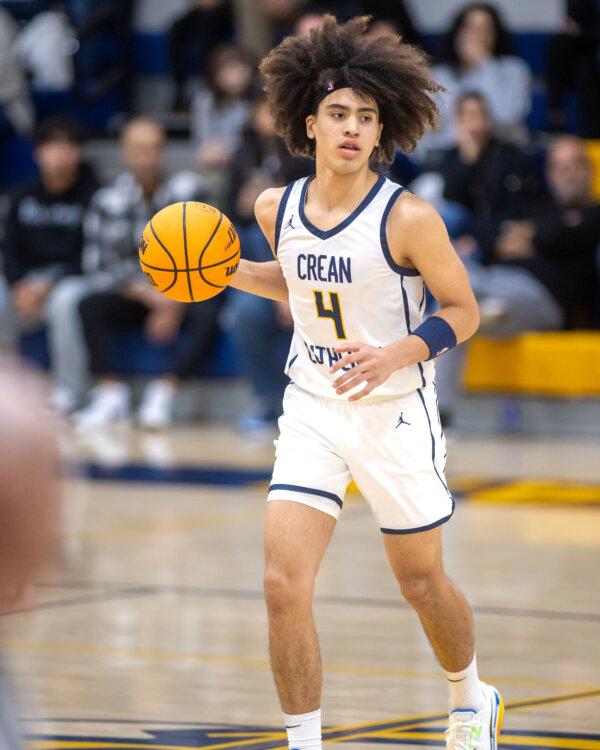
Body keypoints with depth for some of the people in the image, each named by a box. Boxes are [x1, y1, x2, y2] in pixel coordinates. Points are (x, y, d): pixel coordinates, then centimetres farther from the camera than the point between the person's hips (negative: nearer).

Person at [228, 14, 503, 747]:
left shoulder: (407, 217, -17)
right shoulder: (278, 208, -2)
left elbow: (462, 311, -10)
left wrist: (395, 355, -26)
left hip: (395, 413, -3)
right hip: (312, 409, 3)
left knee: (421, 582, 14)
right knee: (284, 583, -12)